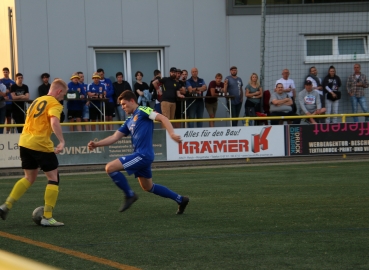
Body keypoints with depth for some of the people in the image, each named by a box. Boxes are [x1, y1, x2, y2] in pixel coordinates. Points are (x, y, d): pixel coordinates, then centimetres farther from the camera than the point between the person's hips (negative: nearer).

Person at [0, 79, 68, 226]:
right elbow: (54, 122, -24)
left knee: (29, 178, 21)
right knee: (53, 178, 3)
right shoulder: (55, 104, -6)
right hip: (41, 144, -8)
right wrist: (61, 141, -32)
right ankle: (47, 217, -3)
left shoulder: (37, 101, 19)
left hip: (24, 142, 8)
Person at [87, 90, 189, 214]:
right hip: (139, 155, 10)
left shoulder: (142, 111, -4)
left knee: (110, 167, -16)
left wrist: (172, 134, -29)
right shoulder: (129, 121, 21)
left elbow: (162, 118, -14)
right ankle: (180, 200, 30)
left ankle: (129, 195, -3)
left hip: (143, 155, -10)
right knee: (148, 187, 21)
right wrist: (96, 144, 5)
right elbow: (115, 137, 18)